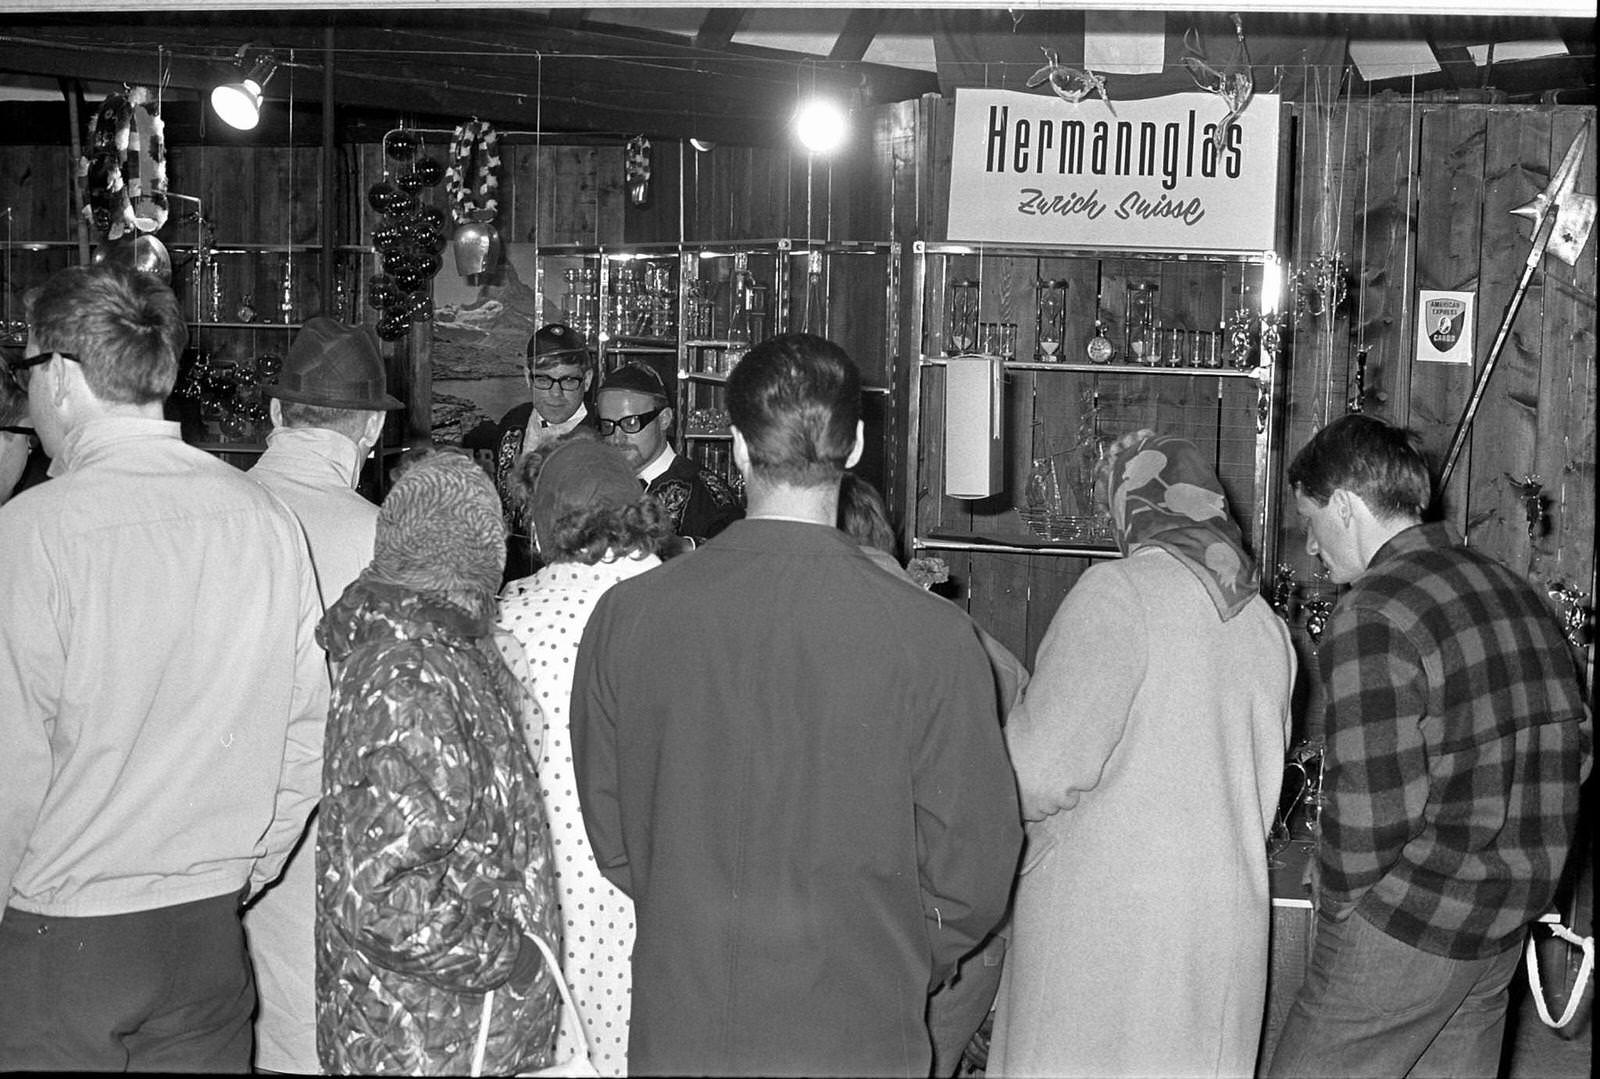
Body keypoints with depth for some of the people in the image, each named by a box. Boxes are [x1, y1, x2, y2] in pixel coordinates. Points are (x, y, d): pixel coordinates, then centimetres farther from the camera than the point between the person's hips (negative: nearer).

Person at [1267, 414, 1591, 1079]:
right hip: (1505, 926, 8)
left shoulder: (1372, 617, -18)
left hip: (1405, 926, -8)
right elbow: (1575, 743, 13)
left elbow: (1372, 805, -23)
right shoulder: (1513, 590, 9)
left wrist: (1338, 899, -6)